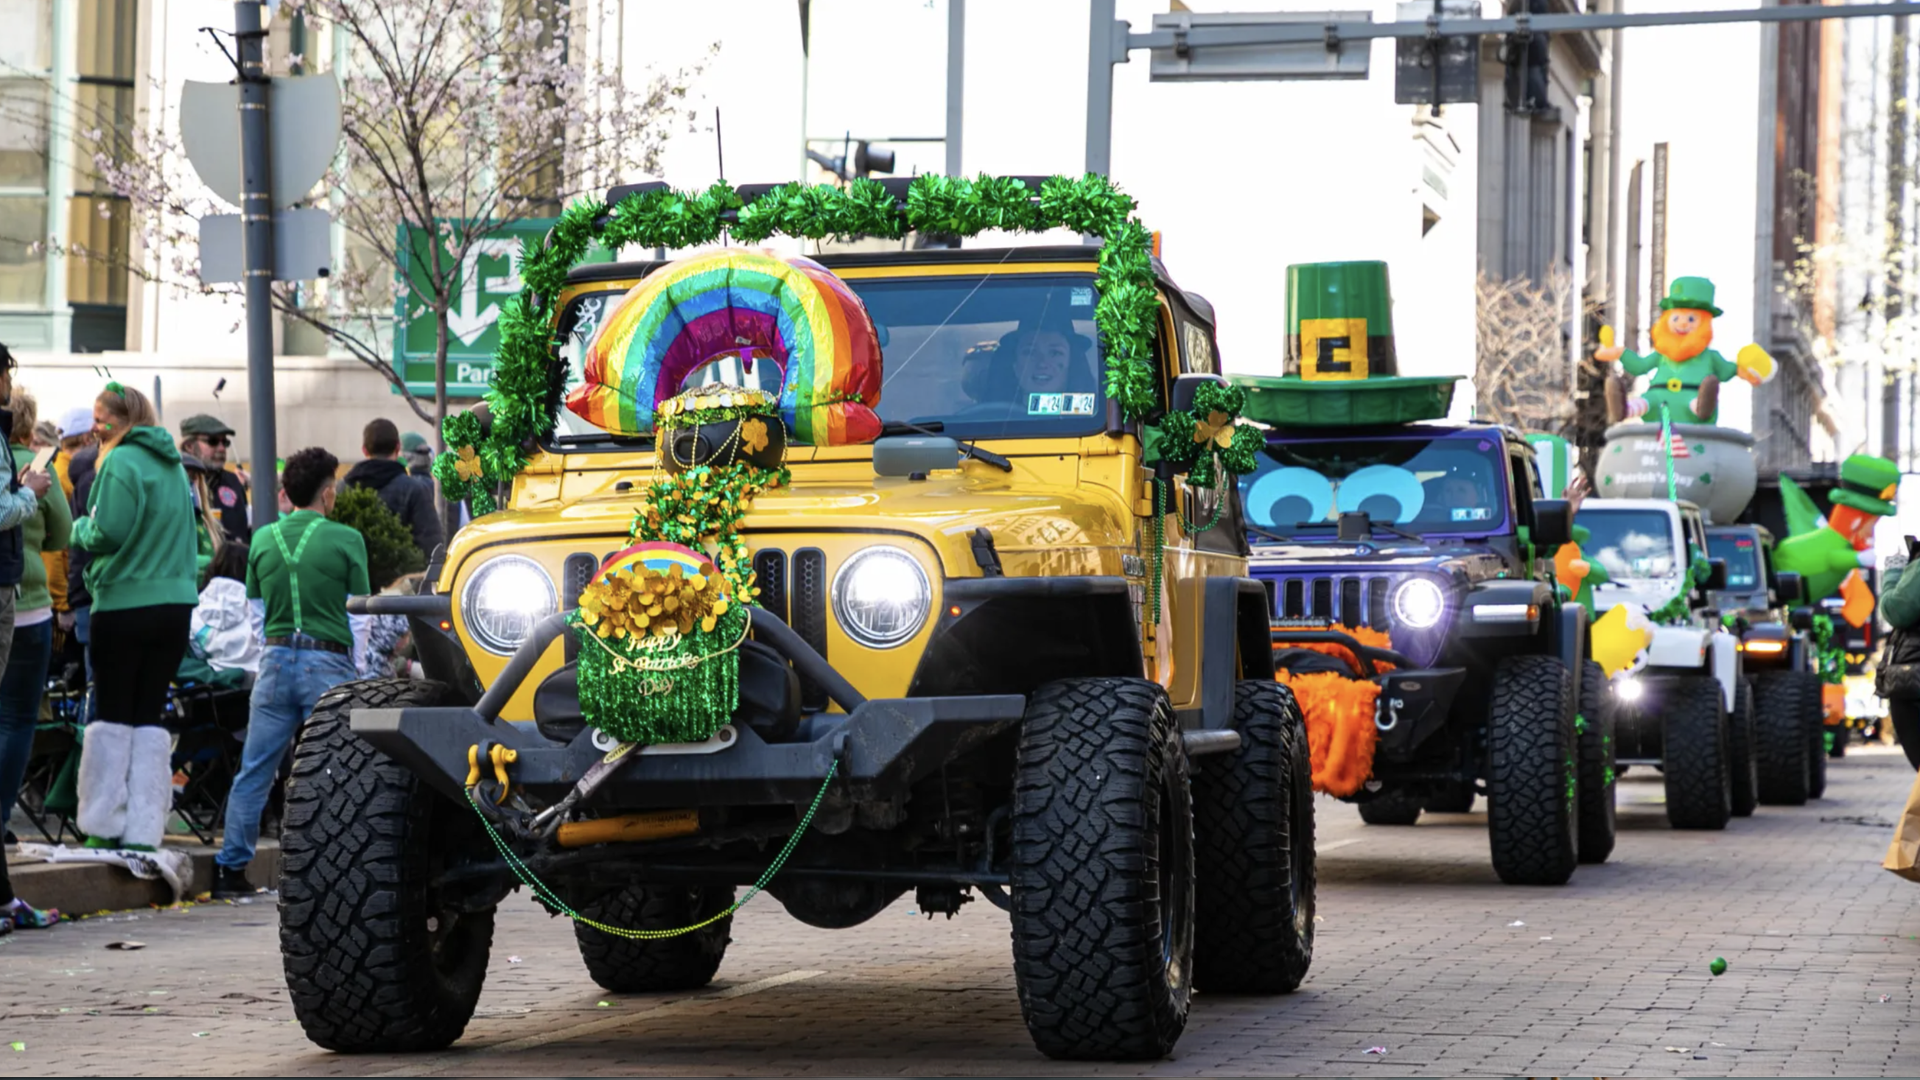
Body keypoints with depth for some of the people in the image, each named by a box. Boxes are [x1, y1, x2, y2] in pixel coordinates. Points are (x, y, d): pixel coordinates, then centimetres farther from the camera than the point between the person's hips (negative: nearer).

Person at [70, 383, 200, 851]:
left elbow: (109, 534, -16)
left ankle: (104, 826, 4)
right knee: (151, 716, 7)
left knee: (112, 715, 2)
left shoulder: (120, 462, -11)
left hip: (124, 603, -6)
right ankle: (144, 828, 3)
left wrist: (81, 528, 1)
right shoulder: (173, 465, 13)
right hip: (175, 601, 6)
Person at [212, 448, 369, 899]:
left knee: (254, 772, 8)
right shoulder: (346, 540, -6)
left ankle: (230, 868, 9)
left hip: (276, 659, 4)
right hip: (328, 662, -4)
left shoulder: (263, 539, 5)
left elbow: (253, 599, 12)